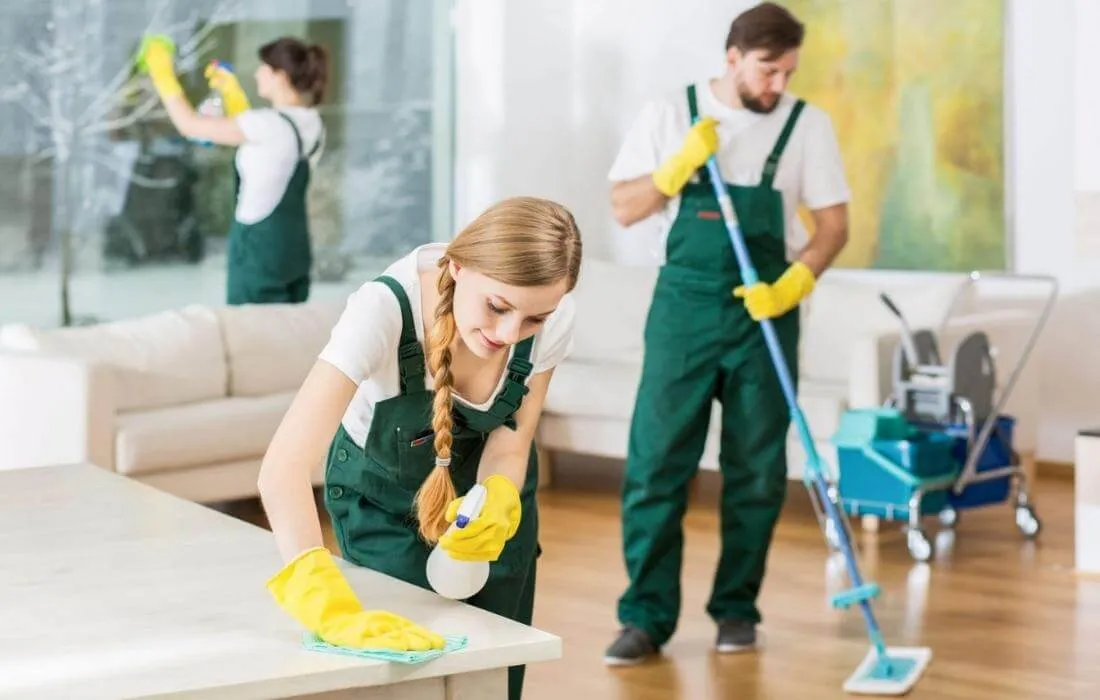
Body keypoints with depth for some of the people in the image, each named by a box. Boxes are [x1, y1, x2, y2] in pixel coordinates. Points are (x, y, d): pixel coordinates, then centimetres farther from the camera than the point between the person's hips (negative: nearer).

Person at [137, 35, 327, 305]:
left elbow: (190, 124, -14)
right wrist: (231, 91, 21)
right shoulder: (310, 123, 5)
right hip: (294, 247, 8)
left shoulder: (269, 124, -20)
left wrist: (163, 74, -2)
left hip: (259, 246, -8)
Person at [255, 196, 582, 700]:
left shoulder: (552, 319, -28)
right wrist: (332, 609, -63)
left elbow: (509, 448, -16)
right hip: (380, 497, -3)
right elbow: (283, 468, -49)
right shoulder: (384, 308, -40)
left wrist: (497, 503, -41)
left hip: (483, 489, 3)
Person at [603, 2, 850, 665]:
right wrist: (682, 162, -14)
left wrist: (791, 287, -15)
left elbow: (833, 224, 1)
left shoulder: (808, 125, 1)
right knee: (656, 462, -4)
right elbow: (625, 208, 1)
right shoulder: (670, 114, 2)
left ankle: (737, 609, 17)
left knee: (756, 471, 5)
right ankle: (646, 616, 1)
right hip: (684, 304, 0)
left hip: (765, 311, 0)